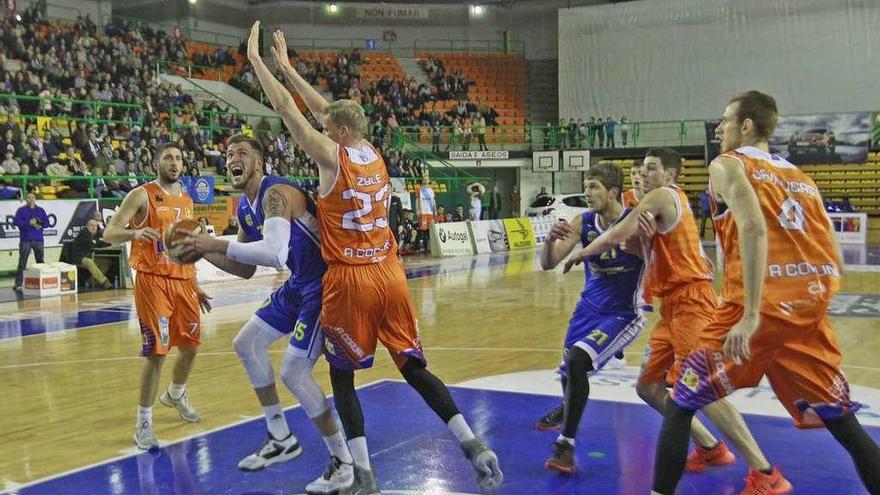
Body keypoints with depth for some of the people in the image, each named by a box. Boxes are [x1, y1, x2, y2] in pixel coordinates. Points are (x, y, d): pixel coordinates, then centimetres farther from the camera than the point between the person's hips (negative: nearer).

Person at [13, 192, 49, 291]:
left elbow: (47, 222, 10)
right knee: (22, 262, -6)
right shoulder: (21, 210, 5)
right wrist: (28, 223, -17)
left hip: (38, 240, 3)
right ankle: (18, 284, -6)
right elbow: (16, 221, -6)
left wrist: (41, 225, -11)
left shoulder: (41, 210, 14)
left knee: (41, 261, 6)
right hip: (25, 240, -3)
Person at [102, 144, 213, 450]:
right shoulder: (142, 195, -6)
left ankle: (175, 396, 42)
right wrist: (135, 233, -35)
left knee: (190, 346, 14)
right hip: (152, 280, -6)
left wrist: (196, 287, 20)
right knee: (157, 352, -9)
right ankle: (144, 422, 5)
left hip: (183, 281, 7)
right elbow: (109, 233, -13)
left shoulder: (187, 201, 15)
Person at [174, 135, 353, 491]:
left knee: (294, 372, -13)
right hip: (299, 283, 10)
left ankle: (344, 463, 3)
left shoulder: (277, 193, -22)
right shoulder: (245, 208, 9)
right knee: (247, 344, 16)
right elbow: (246, 269, 17)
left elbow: (275, 253, -39)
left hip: (326, 283, -10)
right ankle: (281, 439, 27)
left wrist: (219, 244, -32)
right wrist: (205, 252, 3)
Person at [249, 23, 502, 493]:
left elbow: (286, 109, -3)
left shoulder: (333, 156, -8)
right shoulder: (374, 154, 10)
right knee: (414, 367, 11)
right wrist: (285, 65, 30)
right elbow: (327, 109, 22)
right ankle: (473, 443, 0)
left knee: (342, 376, 9)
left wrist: (256, 59, 8)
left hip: (350, 281, -5)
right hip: (390, 275, 6)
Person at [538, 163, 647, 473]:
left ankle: (566, 445, -15)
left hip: (623, 314, -6)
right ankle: (565, 410, 52)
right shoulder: (583, 222, -5)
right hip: (589, 308, 6)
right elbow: (548, 264, -7)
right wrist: (551, 239, -29)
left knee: (577, 360, -25)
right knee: (568, 368, 16)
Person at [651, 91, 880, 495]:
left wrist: (751, 314, -21)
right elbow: (835, 263, 18)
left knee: (681, 404, 7)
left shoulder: (727, 164, 5)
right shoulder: (801, 177, 23)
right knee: (843, 422, 18)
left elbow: (753, 228, -16)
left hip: (763, 308, -6)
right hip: (811, 311, 6)